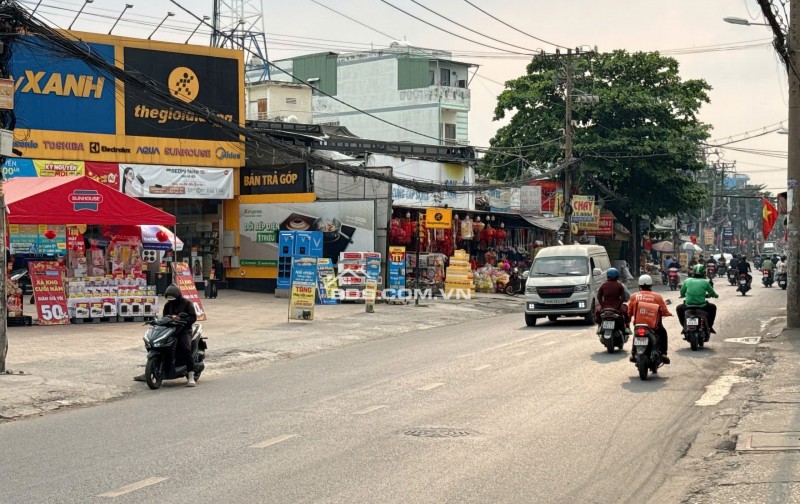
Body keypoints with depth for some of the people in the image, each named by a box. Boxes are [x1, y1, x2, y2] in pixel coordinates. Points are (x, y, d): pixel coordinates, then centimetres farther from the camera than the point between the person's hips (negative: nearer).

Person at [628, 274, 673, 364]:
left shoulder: (634, 297, 1)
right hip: (654, 325, -2)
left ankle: (633, 354, 22)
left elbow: (629, 313, 6)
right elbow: (665, 312, -3)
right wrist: (669, 314, 20)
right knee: (663, 333, 27)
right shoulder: (657, 297, -3)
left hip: (638, 324, 2)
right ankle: (663, 354, 14)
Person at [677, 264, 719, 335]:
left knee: (679, 308, 32)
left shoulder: (687, 281, 1)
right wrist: (716, 295, 34)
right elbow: (712, 293, 10)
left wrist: (683, 295, 36)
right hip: (702, 306, -1)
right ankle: (710, 327, 28)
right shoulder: (705, 282, -2)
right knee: (713, 307, 30)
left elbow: (682, 293, 12)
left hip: (688, 306, 1)